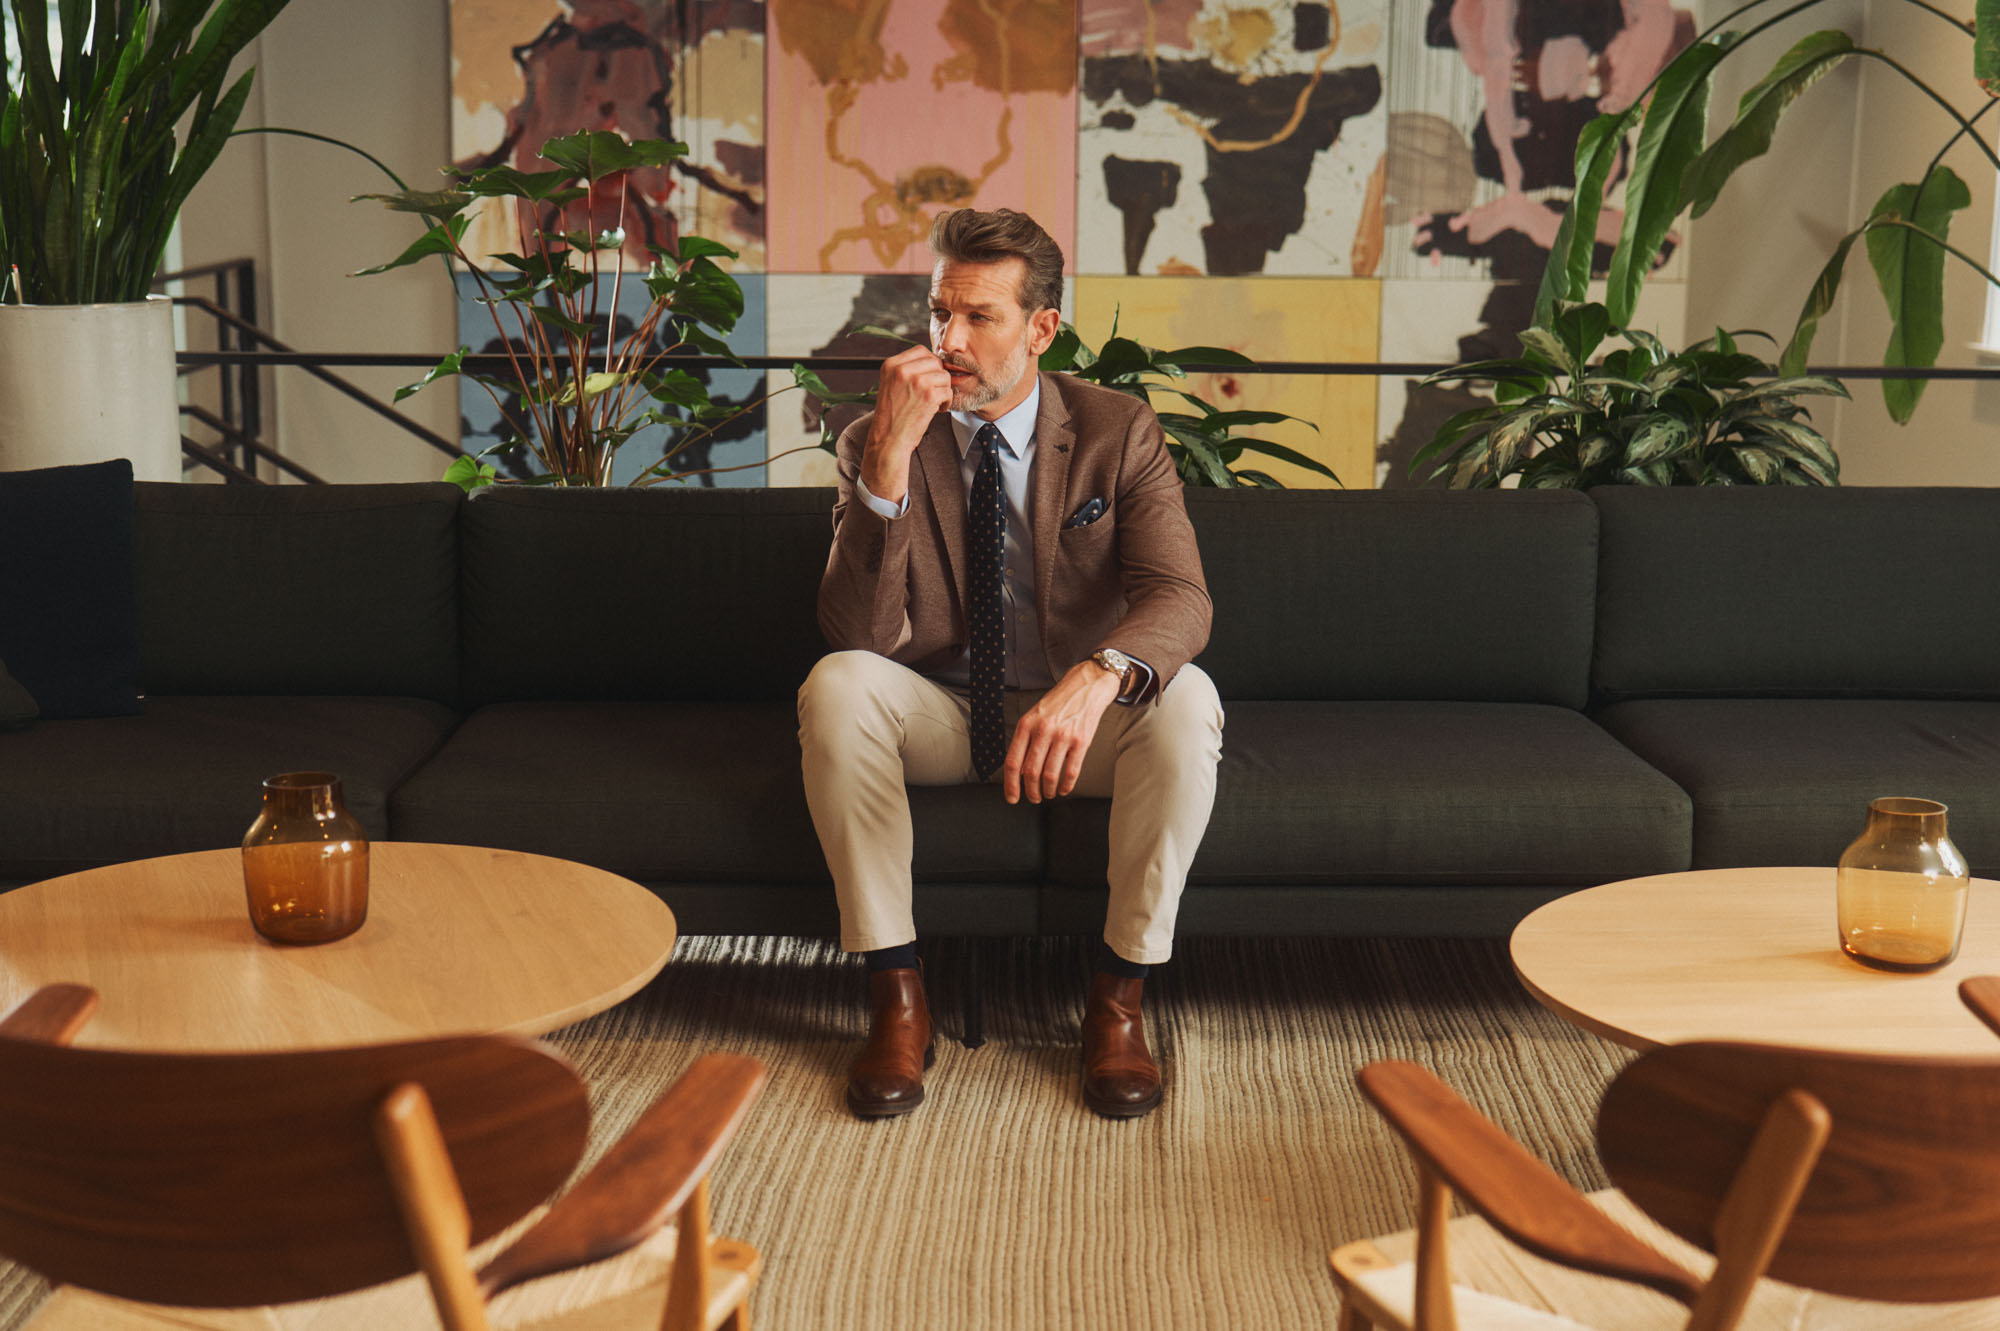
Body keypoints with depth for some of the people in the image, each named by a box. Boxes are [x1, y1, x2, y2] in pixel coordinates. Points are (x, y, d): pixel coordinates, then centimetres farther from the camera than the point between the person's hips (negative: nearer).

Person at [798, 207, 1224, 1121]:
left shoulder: (1119, 435, -7)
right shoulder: (874, 444, -7)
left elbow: (1179, 599, -21)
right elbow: (859, 633, -19)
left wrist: (1095, 678, -44)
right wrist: (889, 462, -31)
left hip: (1075, 720, 0)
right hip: (936, 718, 1)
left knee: (1186, 698, -31)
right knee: (836, 685, -30)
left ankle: (1119, 994, -16)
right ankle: (895, 994, -19)